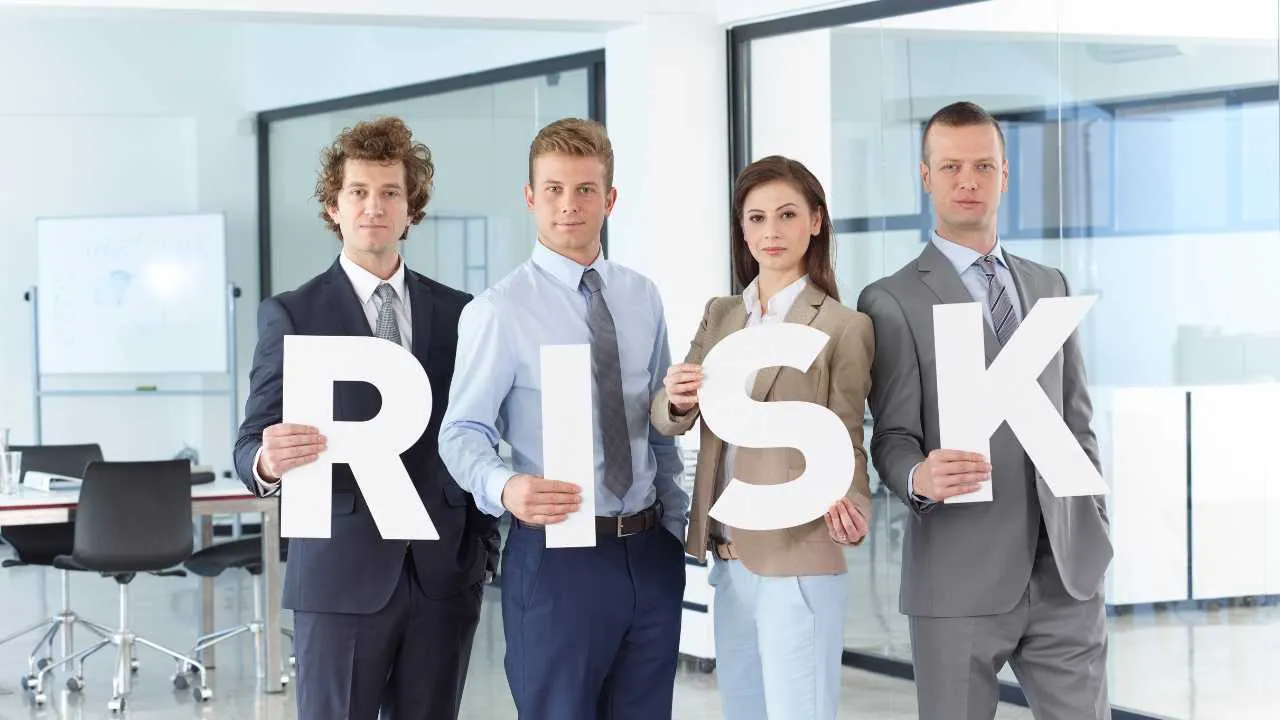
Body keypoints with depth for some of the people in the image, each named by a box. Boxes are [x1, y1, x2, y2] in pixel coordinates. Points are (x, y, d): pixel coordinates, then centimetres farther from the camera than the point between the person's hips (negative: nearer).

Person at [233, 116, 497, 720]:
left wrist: (484, 545, 5)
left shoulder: (457, 313, 10)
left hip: (444, 574, 3)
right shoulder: (292, 314, 1)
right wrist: (268, 461, -26)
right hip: (341, 577, -3)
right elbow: (250, 445, -3)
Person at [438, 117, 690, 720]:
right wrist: (505, 488, -32)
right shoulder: (499, 310, -9)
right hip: (556, 555, -5)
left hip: (651, 553, 5)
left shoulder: (642, 298, 8)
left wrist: (675, 519, 12)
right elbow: (463, 432, -13)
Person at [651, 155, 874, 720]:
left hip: (799, 563, -6)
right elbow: (667, 421, 5)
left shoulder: (843, 326, -7)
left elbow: (845, 442, -6)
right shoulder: (719, 316, 10)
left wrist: (848, 508, -26)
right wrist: (676, 401, -19)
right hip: (728, 560, 6)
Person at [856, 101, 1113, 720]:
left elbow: (1076, 419, 17)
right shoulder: (893, 302, -1)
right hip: (961, 577, -4)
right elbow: (893, 438, -5)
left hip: (1067, 570, 4)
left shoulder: (1050, 287, 15)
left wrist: (1096, 528, 10)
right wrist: (920, 477, -26)